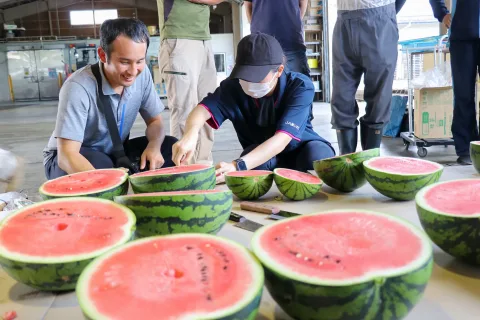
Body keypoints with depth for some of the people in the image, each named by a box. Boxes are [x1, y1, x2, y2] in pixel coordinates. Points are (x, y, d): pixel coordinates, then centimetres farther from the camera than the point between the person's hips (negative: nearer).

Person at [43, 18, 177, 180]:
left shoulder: (142, 74, -13)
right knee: (99, 164, -37)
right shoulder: (78, 87, -30)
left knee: (170, 147, -15)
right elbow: (67, 155, -33)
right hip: (74, 159, -5)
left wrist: (154, 146, -24)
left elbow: (155, 121, 0)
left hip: (115, 153, 5)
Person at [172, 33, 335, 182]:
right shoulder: (233, 86, -18)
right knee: (257, 160, -34)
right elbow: (202, 109, -34)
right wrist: (191, 133, -60)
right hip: (259, 155, 1)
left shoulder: (300, 87, -26)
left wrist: (238, 166, -53)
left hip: (300, 150, -1)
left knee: (318, 154, -35)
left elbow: (282, 138, -38)